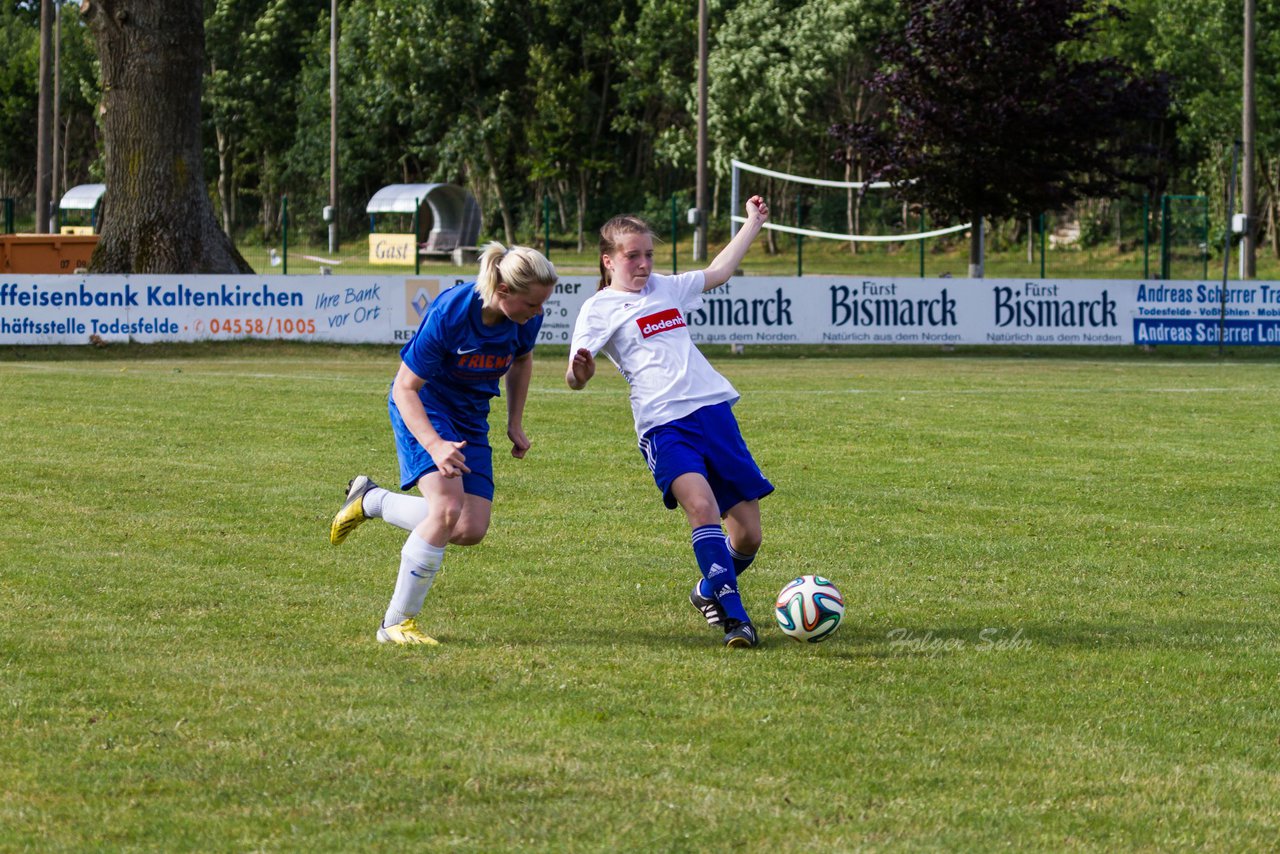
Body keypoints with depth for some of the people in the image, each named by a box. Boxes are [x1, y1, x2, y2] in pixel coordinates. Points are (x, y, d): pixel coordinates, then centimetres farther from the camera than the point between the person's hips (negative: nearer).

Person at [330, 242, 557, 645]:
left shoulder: (527, 319, -14)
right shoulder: (449, 314, -31)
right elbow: (404, 388, -24)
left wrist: (515, 424, 10)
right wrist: (435, 446, -36)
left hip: (471, 417, 6)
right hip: (423, 407, -6)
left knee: (471, 531, -6)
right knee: (448, 509, -26)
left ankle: (371, 500, 18)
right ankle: (397, 623, -13)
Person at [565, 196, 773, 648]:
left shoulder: (666, 288, 20)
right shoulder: (600, 309, 3)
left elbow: (718, 272, 37)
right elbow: (578, 373, -7)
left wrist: (752, 223, 42)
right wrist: (579, 373, -30)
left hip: (714, 410, 6)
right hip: (663, 424, -6)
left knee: (747, 535, 2)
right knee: (700, 504, -31)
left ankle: (710, 591, 32)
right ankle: (734, 618, -28)